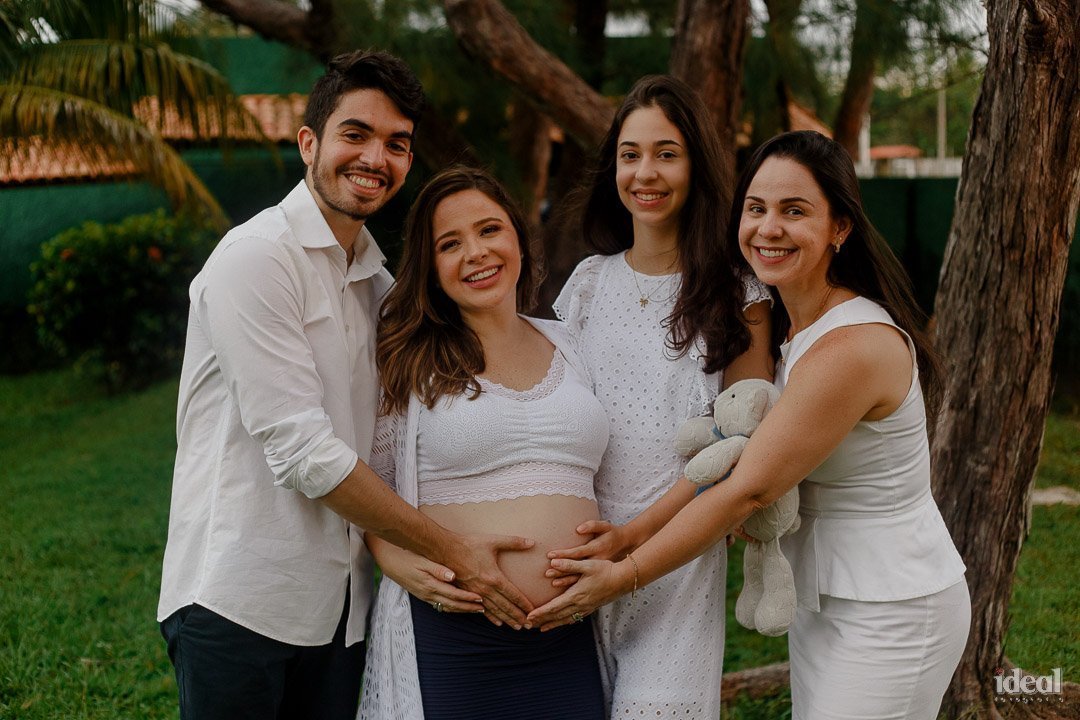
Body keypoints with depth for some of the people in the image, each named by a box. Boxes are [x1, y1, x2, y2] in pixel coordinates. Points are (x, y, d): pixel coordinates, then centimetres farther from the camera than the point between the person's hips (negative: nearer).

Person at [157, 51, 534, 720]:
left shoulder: (379, 283, 14)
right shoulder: (256, 258, -11)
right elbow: (303, 452, -18)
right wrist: (450, 550, -15)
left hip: (342, 608, 7)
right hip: (240, 597, -7)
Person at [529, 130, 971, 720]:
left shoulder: (852, 347, -25)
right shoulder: (795, 326, 5)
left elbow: (748, 490, -23)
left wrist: (623, 576, -16)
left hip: (890, 613, -9)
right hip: (822, 600, 9)